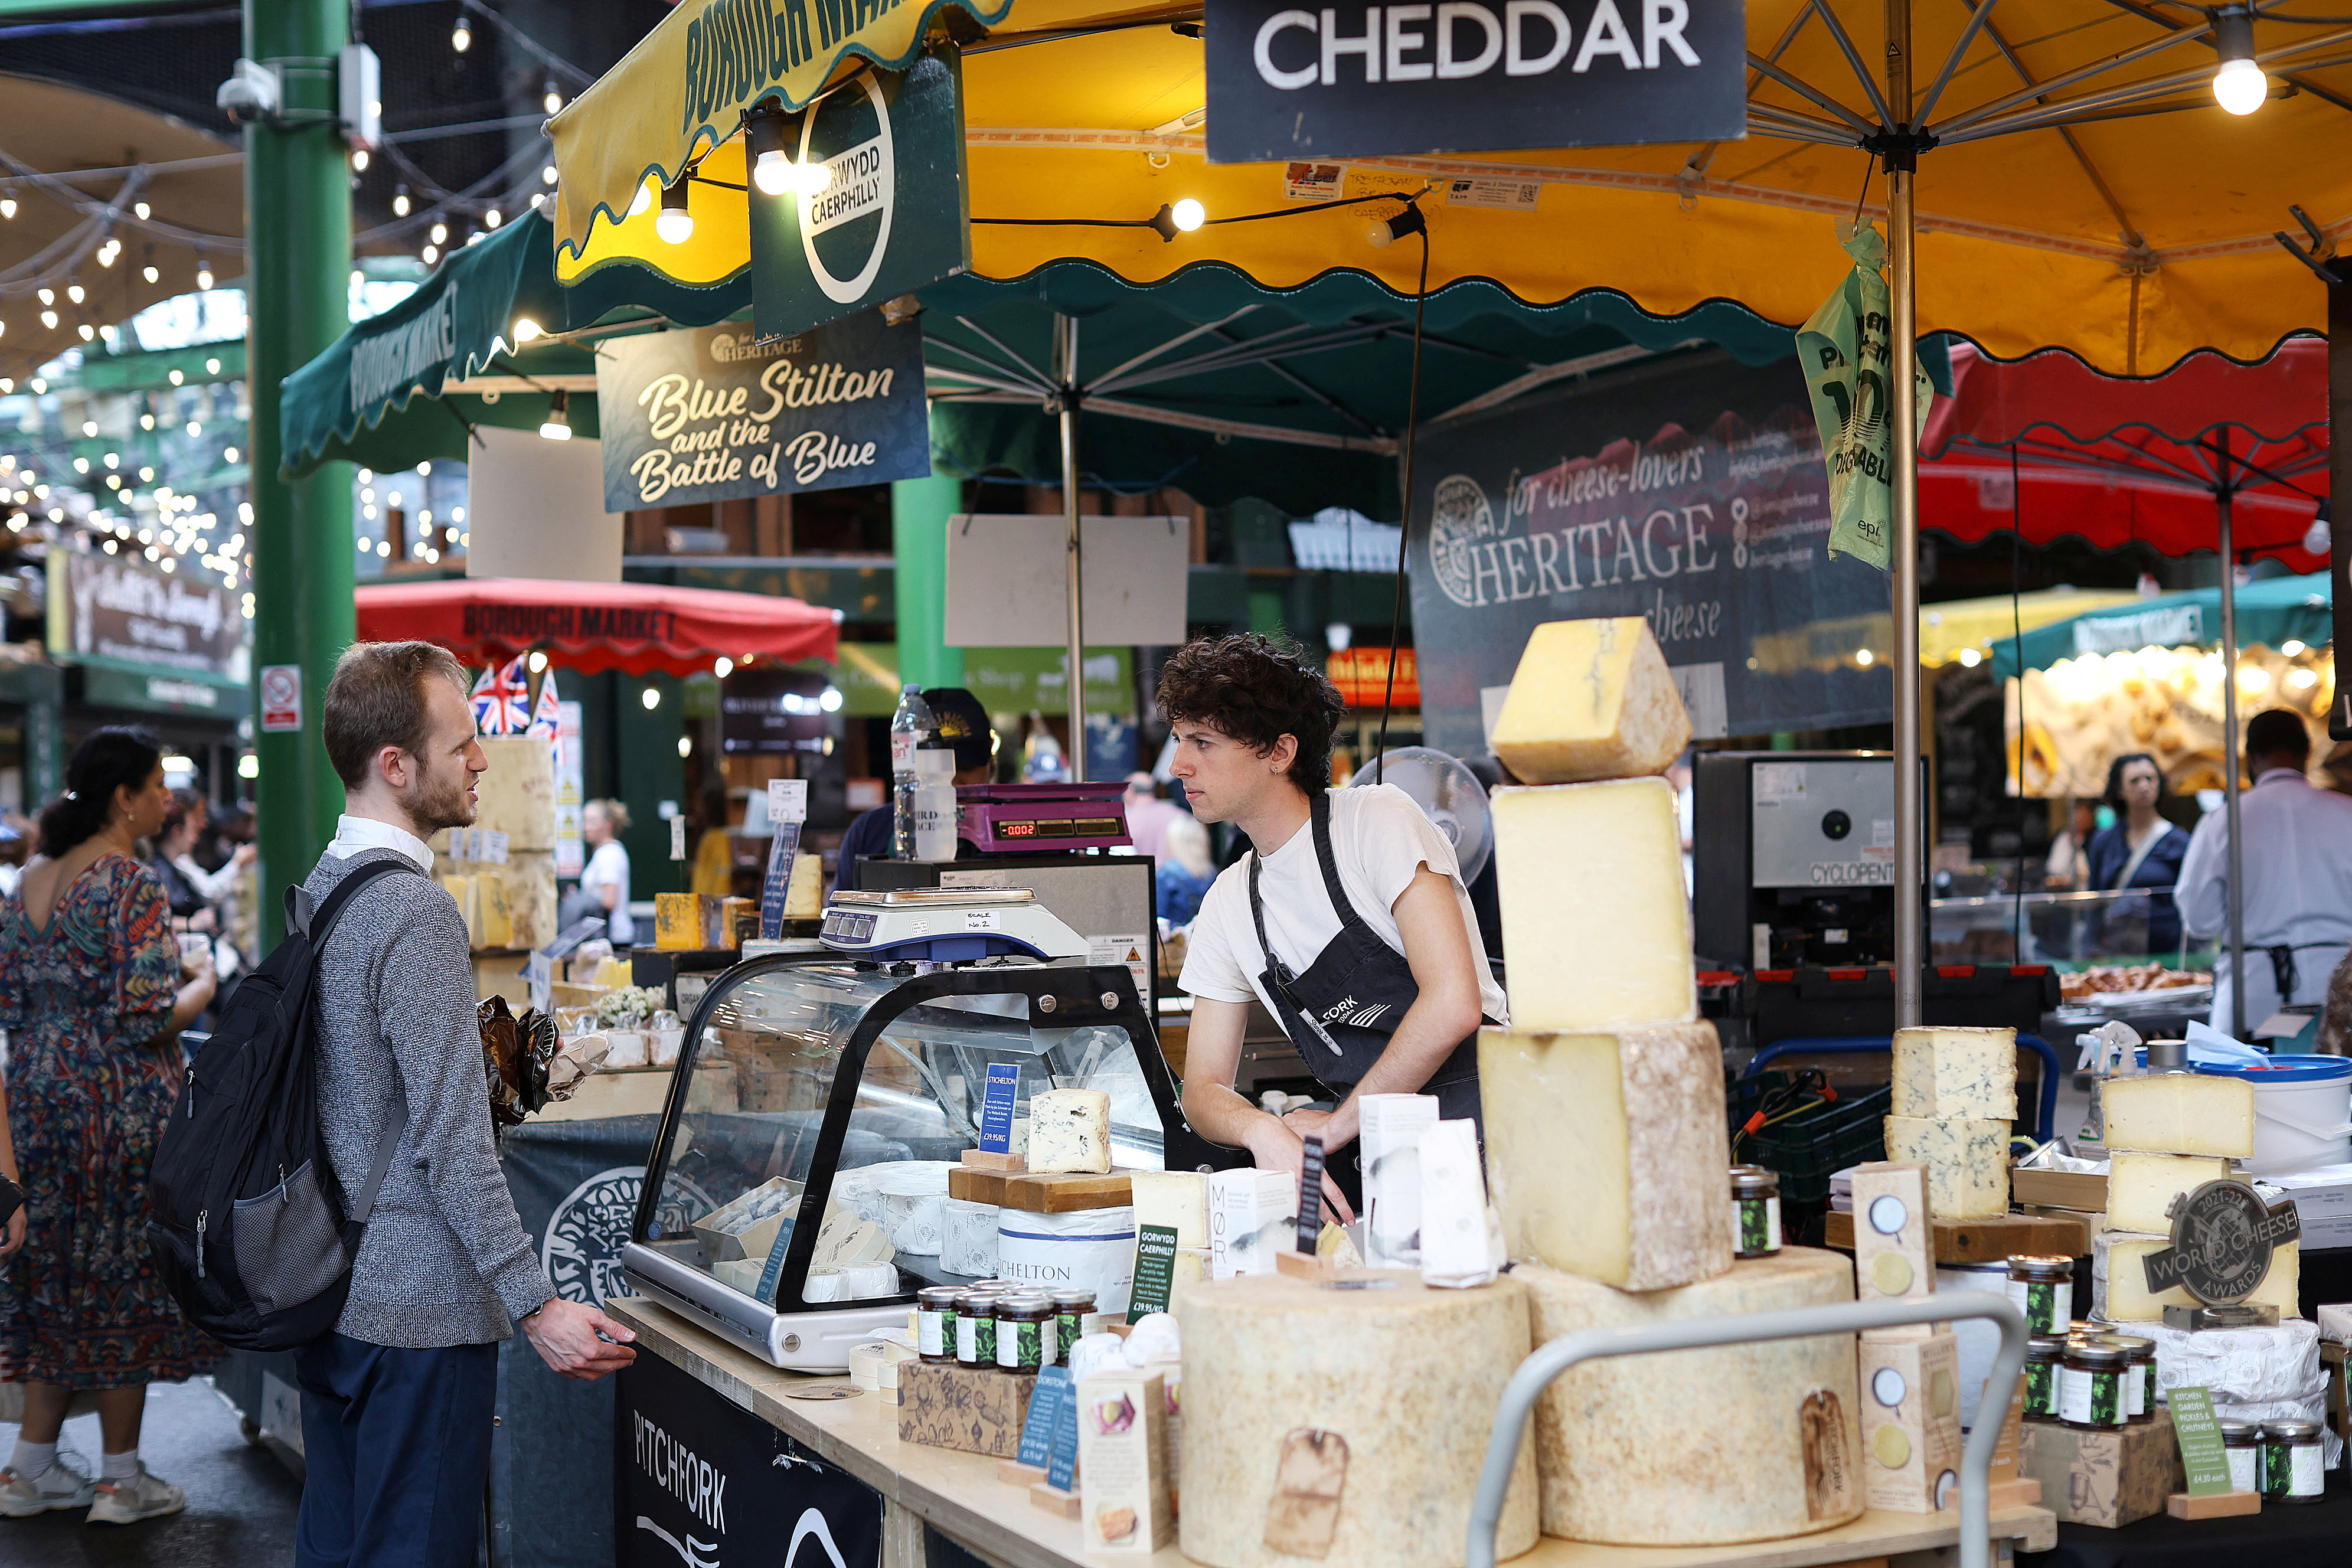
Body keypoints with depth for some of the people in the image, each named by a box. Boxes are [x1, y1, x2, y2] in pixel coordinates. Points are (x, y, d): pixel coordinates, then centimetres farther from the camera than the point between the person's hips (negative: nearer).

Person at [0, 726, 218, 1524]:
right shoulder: (133, 886, -16)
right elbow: (147, 1017, -20)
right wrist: (202, 985, -2)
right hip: (121, 1103, -8)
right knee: (126, 1275, 2)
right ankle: (121, 1478, 11)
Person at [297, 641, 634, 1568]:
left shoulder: (319, 888, 10)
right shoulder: (417, 912, -19)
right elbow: (451, 1139, -23)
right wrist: (536, 1306, -23)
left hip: (329, 1291, 9)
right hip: (418, 1309, -9)